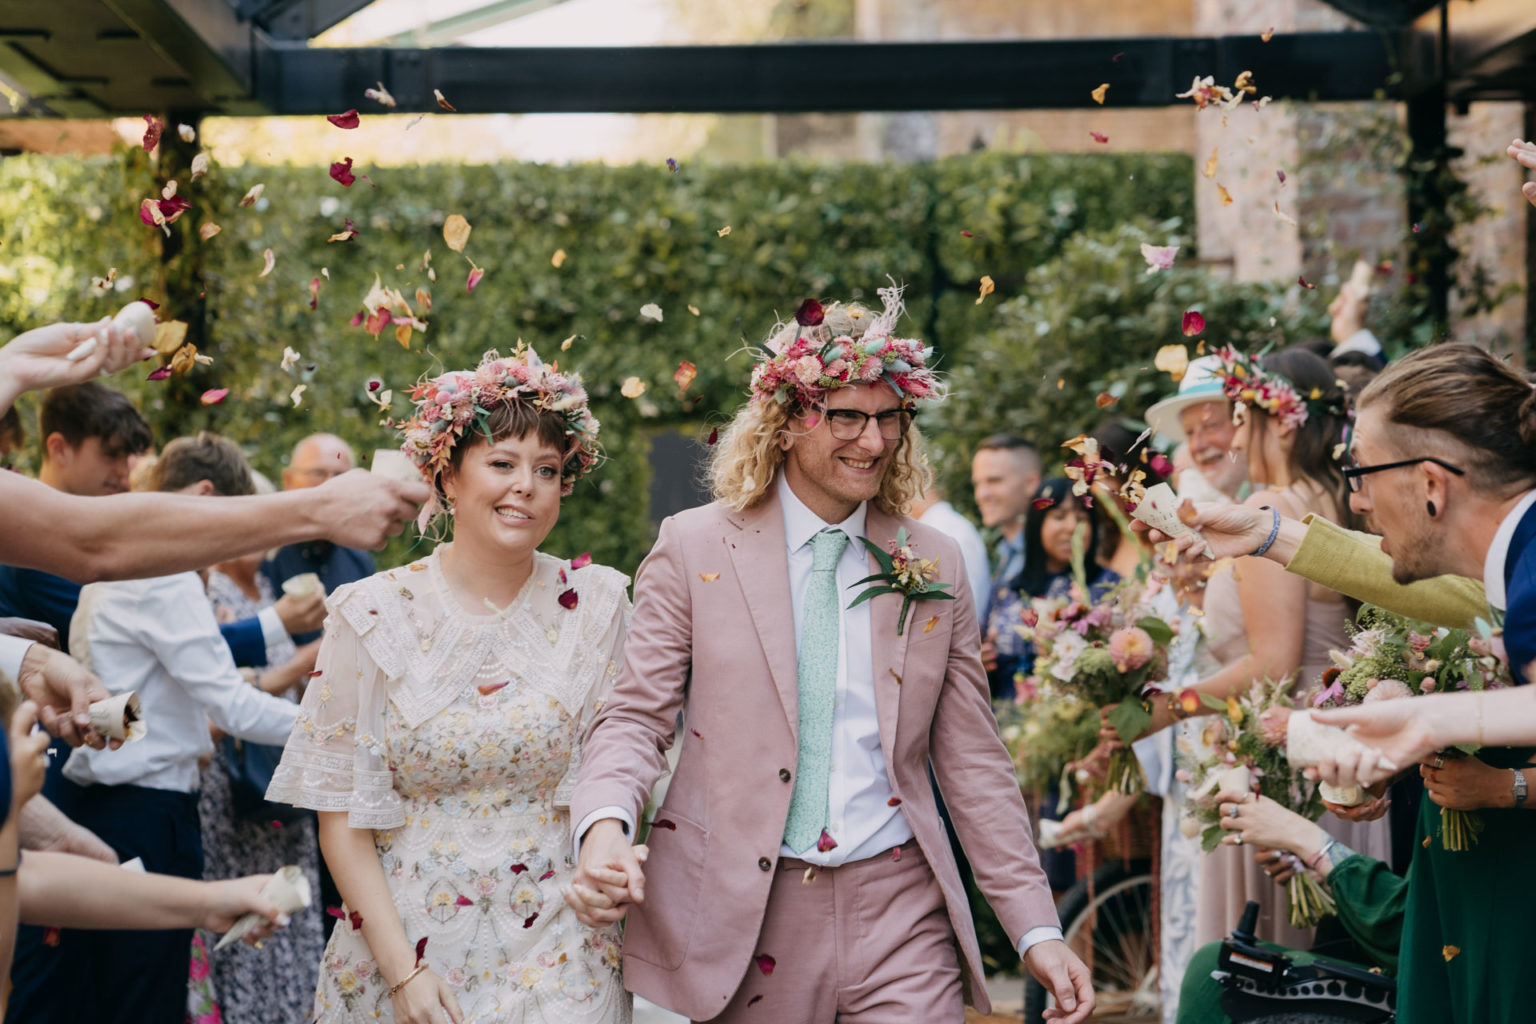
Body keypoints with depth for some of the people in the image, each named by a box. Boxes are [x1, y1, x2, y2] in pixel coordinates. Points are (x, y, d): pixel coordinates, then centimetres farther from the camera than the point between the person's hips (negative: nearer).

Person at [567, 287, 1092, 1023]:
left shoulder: (935, 567, 9)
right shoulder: (693, 548, 2)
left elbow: (972, 763, 10)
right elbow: (637, 717, 0)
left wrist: (1037, 931, 4)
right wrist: (605, 825, -21)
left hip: (899, 916, 2)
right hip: (741, 918, -1)